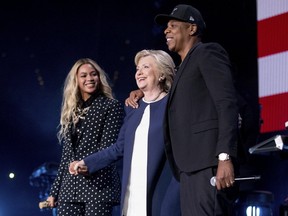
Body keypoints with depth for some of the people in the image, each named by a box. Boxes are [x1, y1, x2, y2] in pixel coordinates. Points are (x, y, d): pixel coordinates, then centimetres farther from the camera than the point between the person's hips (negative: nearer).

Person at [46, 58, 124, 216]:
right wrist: (55, 190, 14)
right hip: (69, 187, 5)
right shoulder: (71, 111, 18)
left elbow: (108, 146, -7)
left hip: (98, 184, -5)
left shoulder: (112, 106, 2)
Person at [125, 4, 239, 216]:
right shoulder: (185, 66, 28)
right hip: (189, 168, 9)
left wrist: (225, 157, -21)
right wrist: (143, 92, 25)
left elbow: (227, 103, -10)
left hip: (208, 163, -9)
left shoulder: (208, 52, 1)